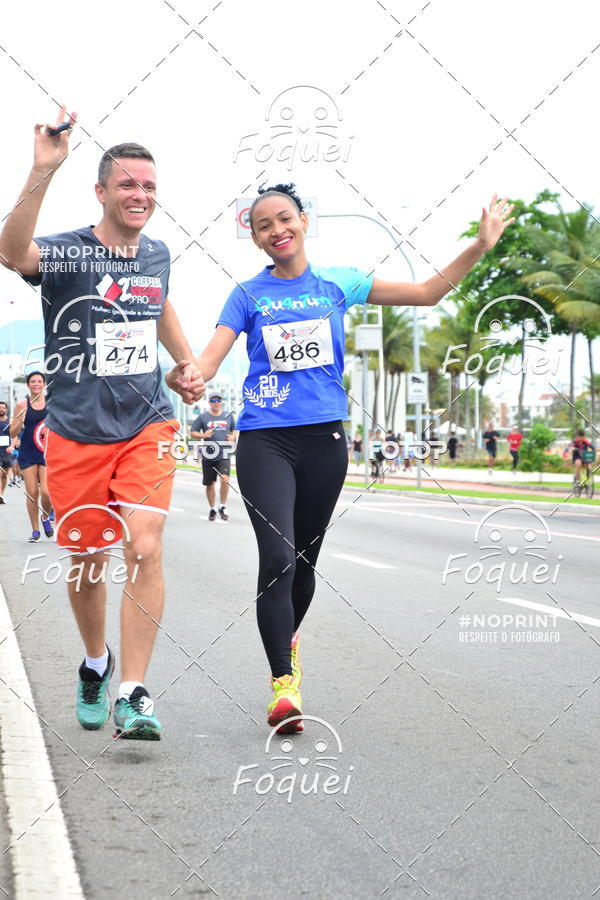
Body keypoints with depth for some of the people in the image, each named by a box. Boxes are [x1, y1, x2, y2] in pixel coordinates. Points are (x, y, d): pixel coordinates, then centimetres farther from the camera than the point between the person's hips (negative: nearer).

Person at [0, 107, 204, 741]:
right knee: (86, 561, 10)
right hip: (76, 433, -2)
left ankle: (132, 696, -13)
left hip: (146, 427, 2)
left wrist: (186, 363, 16)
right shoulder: (67, 253, -10)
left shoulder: (157, 255, 6)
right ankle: (96, 662, 38)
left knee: (145, 548, -16)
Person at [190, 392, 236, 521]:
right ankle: (212, 509, 24)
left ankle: (223, 507, -3)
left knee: (225, 479, -19)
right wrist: (203, 435, -13)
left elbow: (235, 430, 24)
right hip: (208, 456, 0)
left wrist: (232, 437, 3)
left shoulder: (229, 416, 10)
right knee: (210, 484, 7)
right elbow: (192, 433, 6)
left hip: (224, 456, 0)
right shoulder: (203, 417, 4)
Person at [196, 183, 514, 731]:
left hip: (324, 438, 2)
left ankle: (288, 638, 42)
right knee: (278, 558, -18)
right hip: (264, 439, -2)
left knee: (305, 562, 14)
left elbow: (427, 293, 7)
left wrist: (480, 246, -3)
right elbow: (208, 361, -5)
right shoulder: (248, 295, 3)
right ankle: (284, 683, -15)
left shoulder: (338, 284, 6)